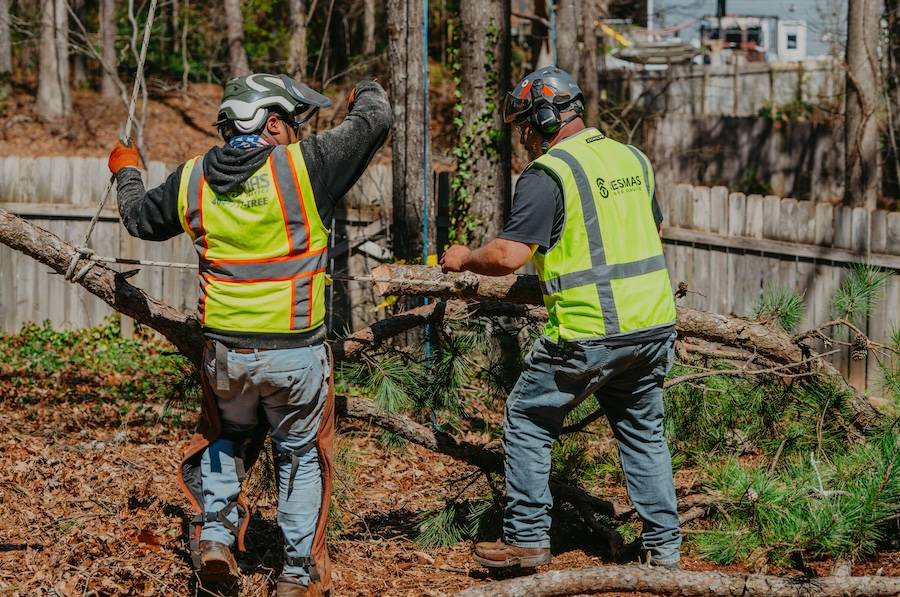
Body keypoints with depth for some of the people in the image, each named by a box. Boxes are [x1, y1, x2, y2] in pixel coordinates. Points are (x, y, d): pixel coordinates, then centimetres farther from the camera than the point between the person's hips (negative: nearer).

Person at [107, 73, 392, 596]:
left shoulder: (194, 179, 2)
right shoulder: (304, 166, -11)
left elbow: (140, 218, 20)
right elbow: (375, 120, 0)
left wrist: (126, 172, 41)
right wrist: (369, 93, 24)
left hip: (225, 352, 3)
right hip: (297, 353, -3)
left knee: (227, 439, 28)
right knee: (302, 454, 15)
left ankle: (215, 531, 13)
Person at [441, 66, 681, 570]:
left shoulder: (547, 175, -11)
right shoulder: (633, 159, 11)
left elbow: (509, 255, -17)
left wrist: (463, 259, 1)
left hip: (587, 334, -6)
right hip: (653, 322, 6)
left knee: (529, 420, 11)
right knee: (644, 432, 20)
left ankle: (527, 538, 11)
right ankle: (665, 544, 18)